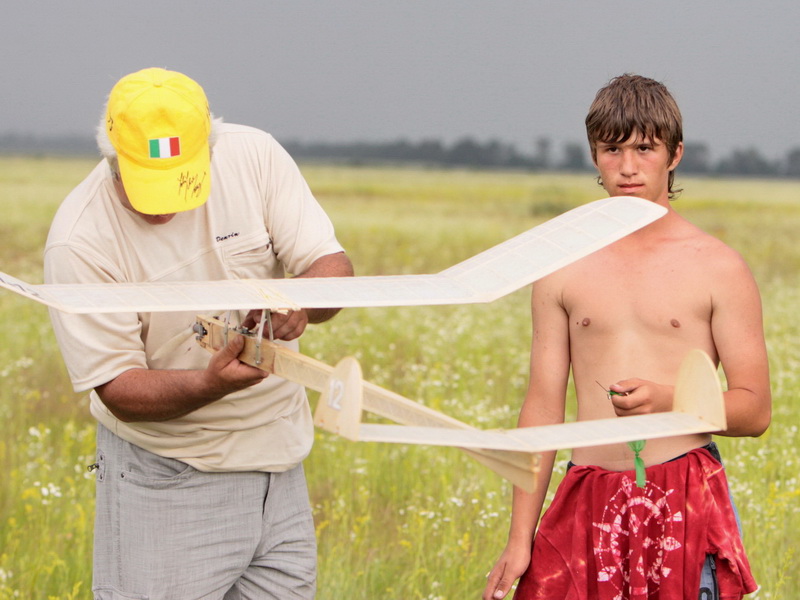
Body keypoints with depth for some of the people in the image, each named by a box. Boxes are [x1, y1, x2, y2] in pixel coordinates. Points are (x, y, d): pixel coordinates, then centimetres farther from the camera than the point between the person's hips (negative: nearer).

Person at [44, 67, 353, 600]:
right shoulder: (79, 241, -18)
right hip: (166, 478, -4)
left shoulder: (254, 156, -9)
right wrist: (209, 383, -35)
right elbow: (118, 390, -16)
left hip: (278, 454, 4)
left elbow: (335, 267, -7)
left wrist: (301, 302, -31)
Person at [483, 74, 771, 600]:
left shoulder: (718, 269, 2)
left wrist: (668, 400, -17)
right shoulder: (562, 270, 9)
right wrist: (520, 539, 5)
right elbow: (543, 404, 9)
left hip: (687, 501, -2)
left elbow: (755, 410, 2)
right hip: (588, 503, 2)